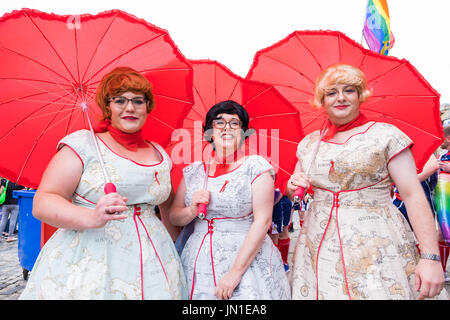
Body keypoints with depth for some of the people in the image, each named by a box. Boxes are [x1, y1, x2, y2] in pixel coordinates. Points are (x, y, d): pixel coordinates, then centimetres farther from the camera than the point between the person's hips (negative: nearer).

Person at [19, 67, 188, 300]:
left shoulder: (159, 154, 10)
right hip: (87, 261, -3)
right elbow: (42, 203, -9)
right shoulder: (83, 143, -3)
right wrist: (90, 217, -25)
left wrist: (174, 246, 14)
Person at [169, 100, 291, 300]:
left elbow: (262, 221, -13)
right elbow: (174, 218, 9)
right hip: (199, 263, 3)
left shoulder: (256, 166, -7)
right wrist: (192, 211, -13)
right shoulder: (193, 171, 5)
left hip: (247, 259, -3)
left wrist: (236, 271, -17)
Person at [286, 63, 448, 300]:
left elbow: (413, 195, -6)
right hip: (319, 246, 3)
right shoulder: (309, 143, 9)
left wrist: (431, 256, -13)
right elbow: (291, 192, 17)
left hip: (377, 244, -3)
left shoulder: (384, 134, -2)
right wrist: (293, 186, -6)